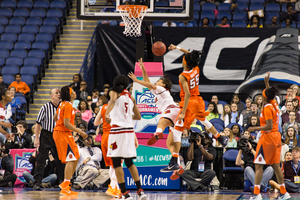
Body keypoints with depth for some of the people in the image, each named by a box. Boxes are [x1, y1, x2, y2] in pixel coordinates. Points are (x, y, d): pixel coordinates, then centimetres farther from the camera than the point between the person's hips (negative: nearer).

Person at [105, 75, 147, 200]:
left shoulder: (114, 92, 3)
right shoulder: (130, 96, 17)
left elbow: (113, 100, -18)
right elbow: (138, 117, 22)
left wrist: (107, 114, -21)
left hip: (117, 128, -6)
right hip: (129, 129, 6)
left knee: (116, 162, -2)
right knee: (129, 162, 17)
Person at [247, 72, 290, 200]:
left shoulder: (267, 108, -16)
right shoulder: (274, 104, 9)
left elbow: (269, 126, -22)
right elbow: (270, 95, 33)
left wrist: (254, 129, -16)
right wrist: (267, 83, 32)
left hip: (268, 137, -9)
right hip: (276, 136, 9)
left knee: (258, 165, -7)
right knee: (275, 165, 13)